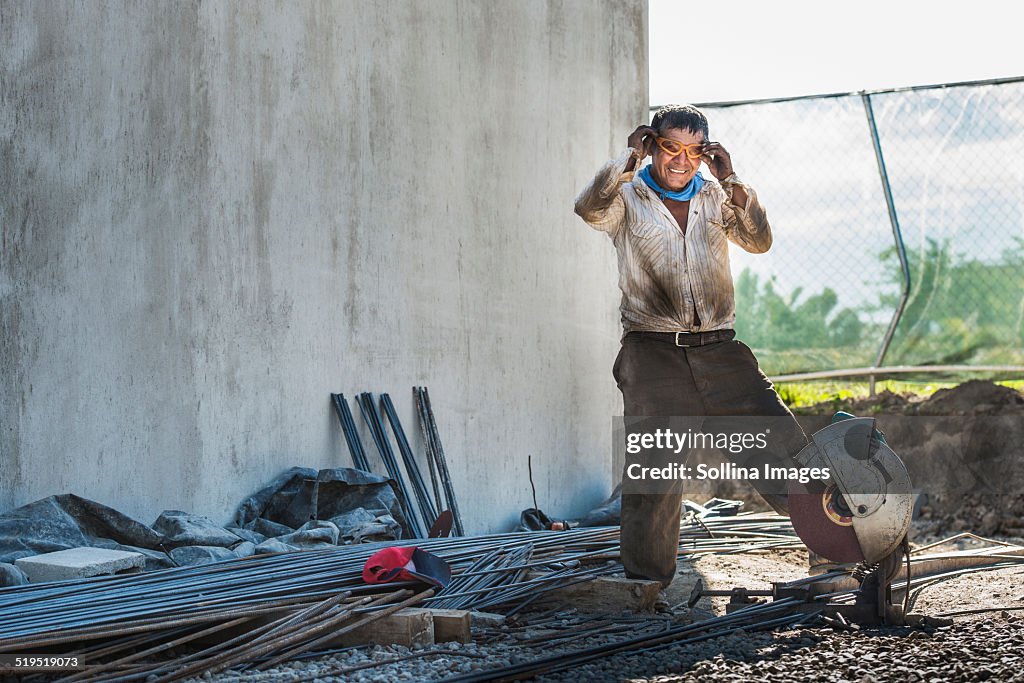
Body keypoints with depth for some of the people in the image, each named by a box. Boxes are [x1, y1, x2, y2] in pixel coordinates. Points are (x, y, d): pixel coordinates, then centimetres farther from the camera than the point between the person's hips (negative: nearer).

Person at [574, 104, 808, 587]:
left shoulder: (716, 198, 15)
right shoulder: (628, 198, 5)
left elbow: (758, 242, -1)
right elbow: (590, 208, -17)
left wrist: (731, 182, -9)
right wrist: (630, 158, -12)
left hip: (719, 350, 3)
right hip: (652, 349, -3)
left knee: (780, 440, -4)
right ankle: (646, 585, -7)